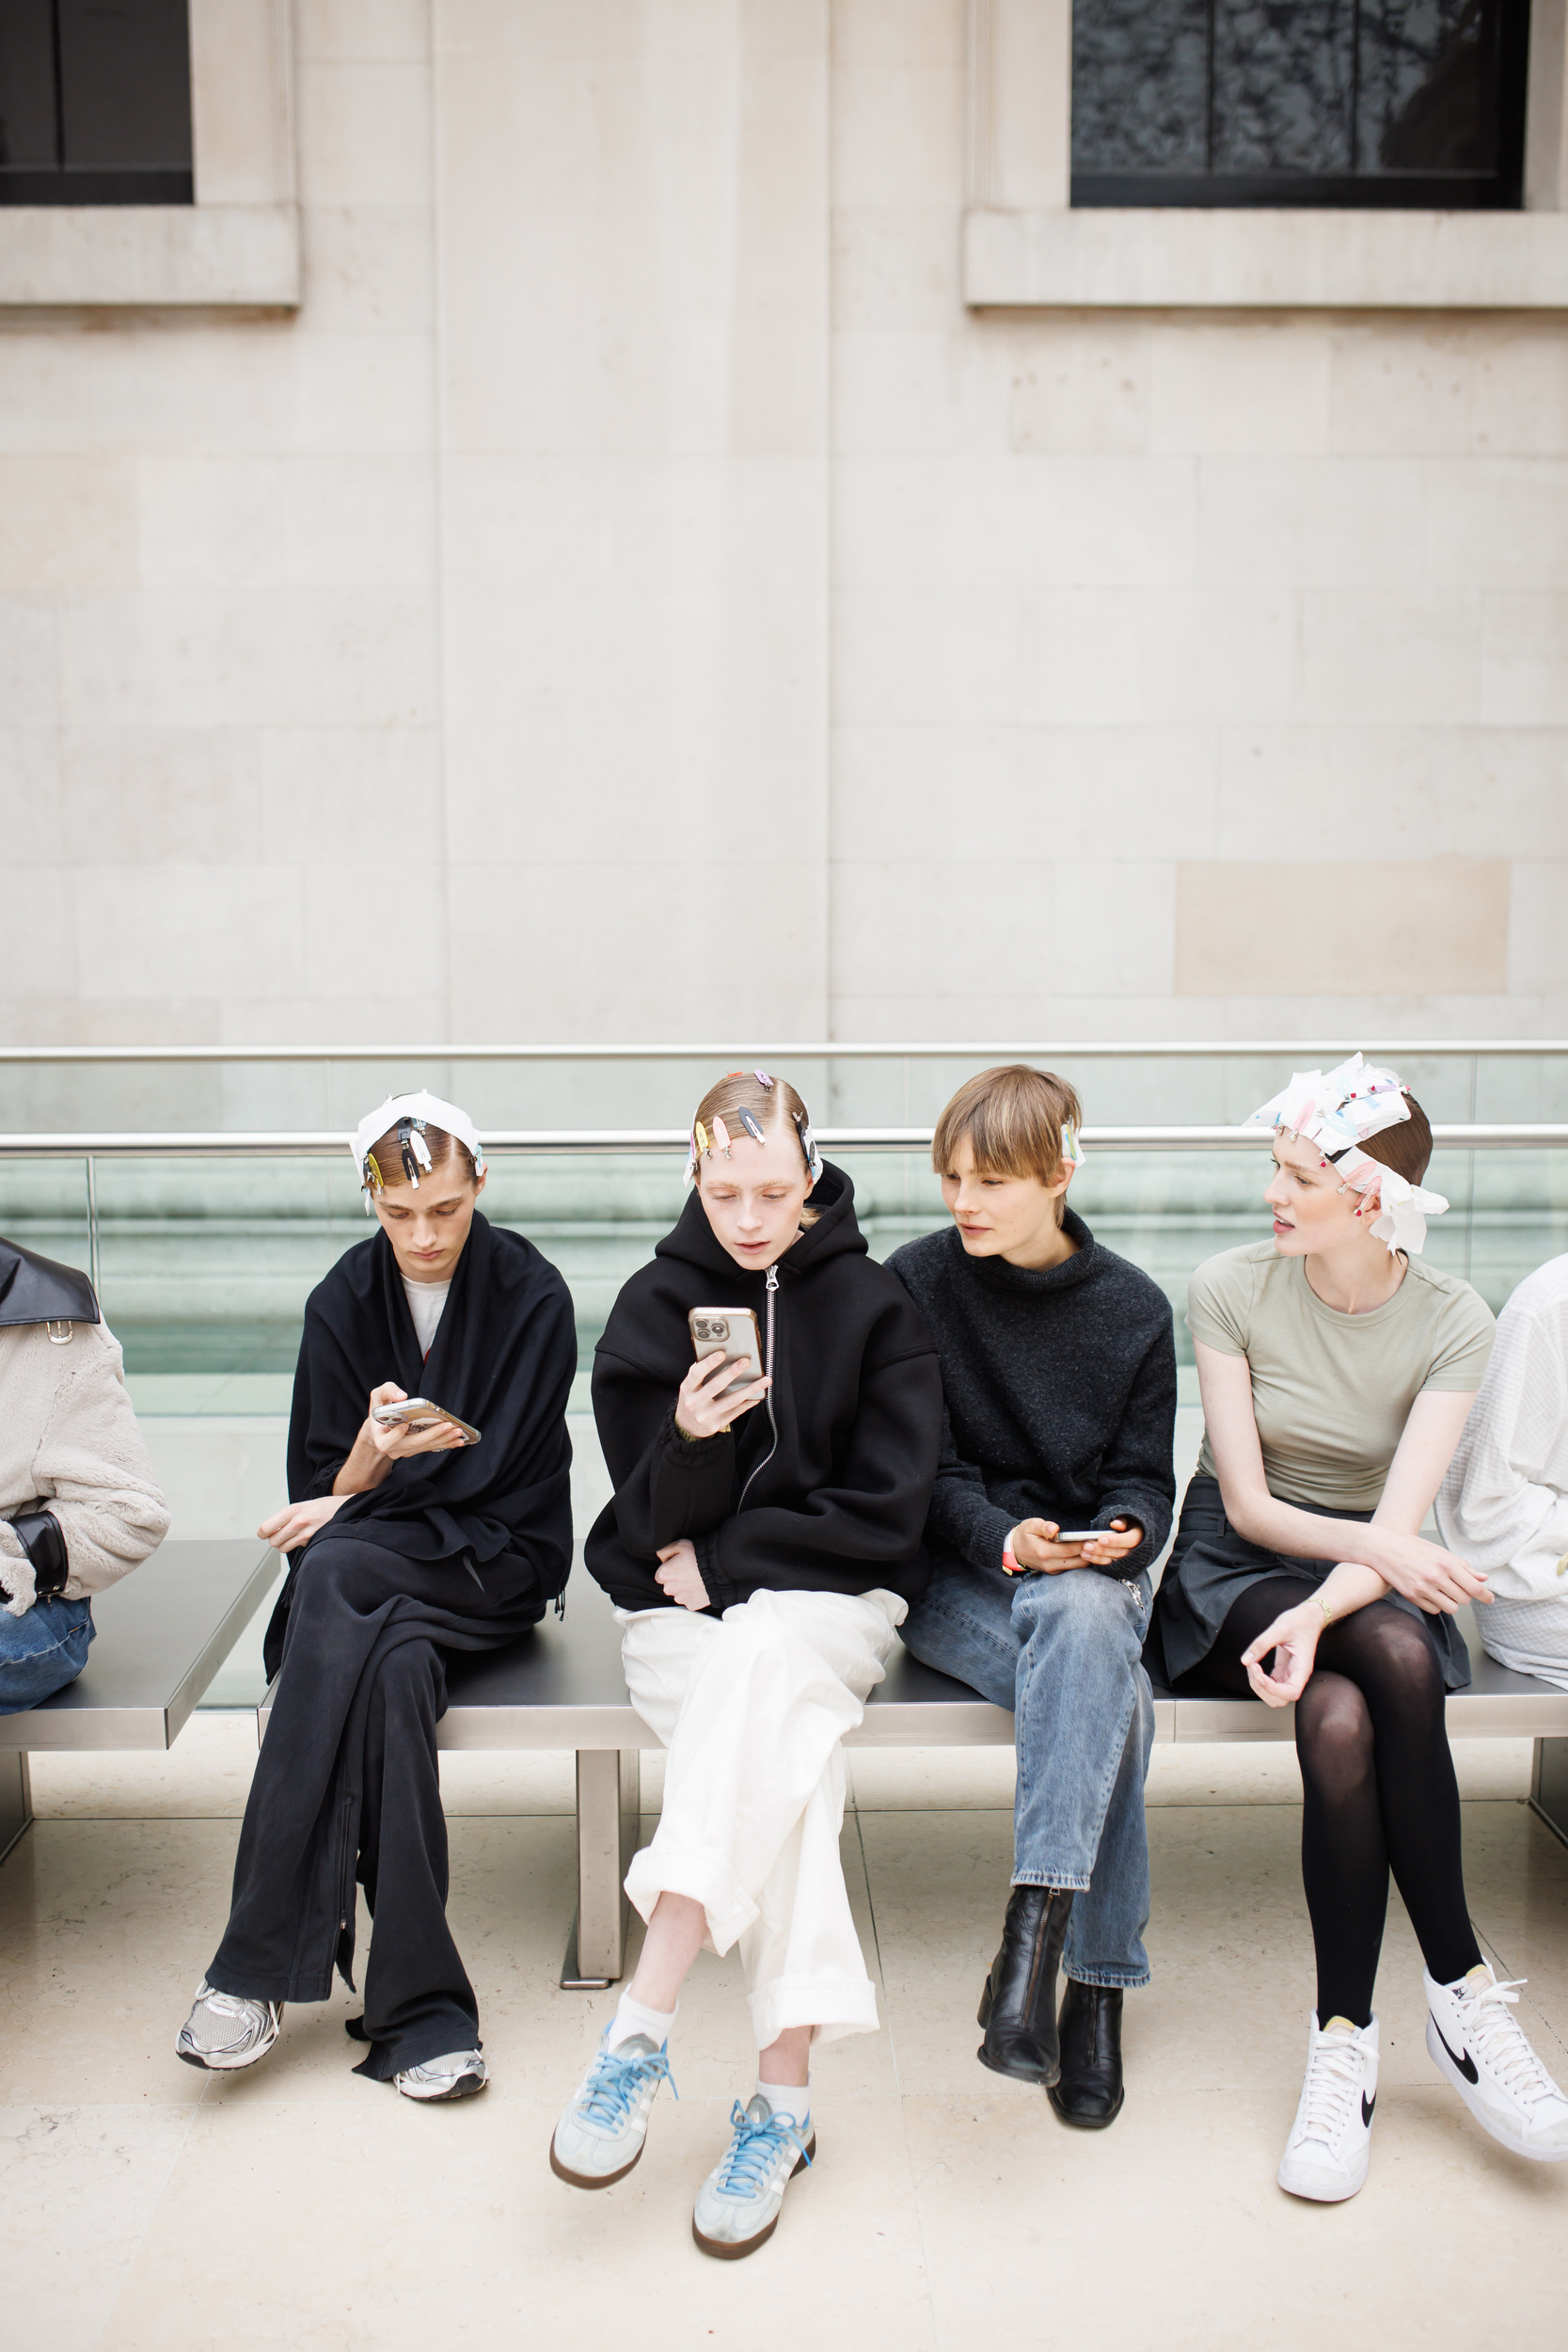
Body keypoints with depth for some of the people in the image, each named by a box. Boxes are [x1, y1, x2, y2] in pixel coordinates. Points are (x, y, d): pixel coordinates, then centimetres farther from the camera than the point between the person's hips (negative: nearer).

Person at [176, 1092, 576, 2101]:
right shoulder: (344, 1301, 4)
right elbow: (318, 1489, 1)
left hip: (497, 1563, -2)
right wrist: (376, 1451, -21)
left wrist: (352, 1508, -12)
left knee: (331, 1572, -32)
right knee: (394, 1667, -34)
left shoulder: (532, 1295, -4)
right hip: (375, 1582, 3)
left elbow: (492, 1474, -9)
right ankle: (419, 2010, -28)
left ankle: (259, 1966, -28)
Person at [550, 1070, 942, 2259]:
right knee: (790, 1747, -32)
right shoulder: (657, 1303, 3)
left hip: (832, 1600, -1)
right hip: (685, 1609, 1)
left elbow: (886, 1514, -4)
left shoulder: (876, 1303, 0)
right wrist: (689, 1438, -23)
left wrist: (718, 1561, -8)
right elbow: (657, 1524, -1)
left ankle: (643, 2029, -37)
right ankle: (786, 2095, -32)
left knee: (759, 1658, -36)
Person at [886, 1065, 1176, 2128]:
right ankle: (1098, 1977, -24)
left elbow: (1143, 1479, 6)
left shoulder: (1135, 1307, 4)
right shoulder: (917, 1282, -1)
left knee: (1081, 1616, -37)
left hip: (1089, 1573, 2)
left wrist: (1122, 1534, -17)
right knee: (1111, 1696, -33)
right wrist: (1003, 1538, -21)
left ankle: (1035, 1933, -35)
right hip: (954, 1574, -1)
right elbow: (921, 1471, -3)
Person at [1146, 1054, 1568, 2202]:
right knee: (1395, 1659, -34)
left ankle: (1344, 2035, -20)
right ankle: (1464, 1991, -22)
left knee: (1340, 1719, -35)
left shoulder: (1454, 1322, -7)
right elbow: (1246, 1504, -9)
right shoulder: (1232, 1289, -8)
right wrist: (1378, 1548, -27)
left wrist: (1318, 1614, -36)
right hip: (1235, 1571, -1)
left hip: (1371, 1577, 1)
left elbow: (1401, 1523, -17)